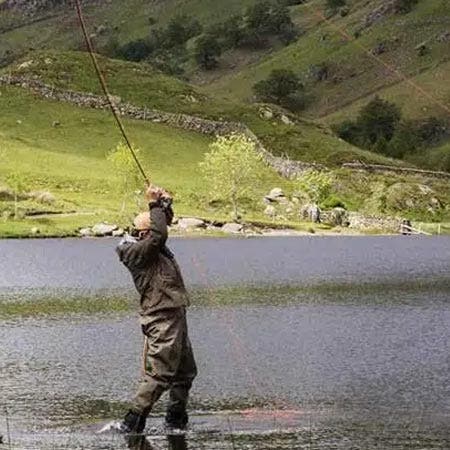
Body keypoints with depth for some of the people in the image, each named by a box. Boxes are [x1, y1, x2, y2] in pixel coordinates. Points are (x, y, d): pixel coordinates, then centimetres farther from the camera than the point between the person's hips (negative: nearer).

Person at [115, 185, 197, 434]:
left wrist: (165, 204, 6)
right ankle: (132, 423, -7)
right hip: (162, 320, -10)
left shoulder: (151, 246, 14)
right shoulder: (138, 252, -13)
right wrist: (155, 205, -16)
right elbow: (159, 234, -27)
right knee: (158, 375, -11)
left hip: (175, 318, 10)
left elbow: (165, 222, 25)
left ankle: (176, 419, 28)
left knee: (185, 372, 18)